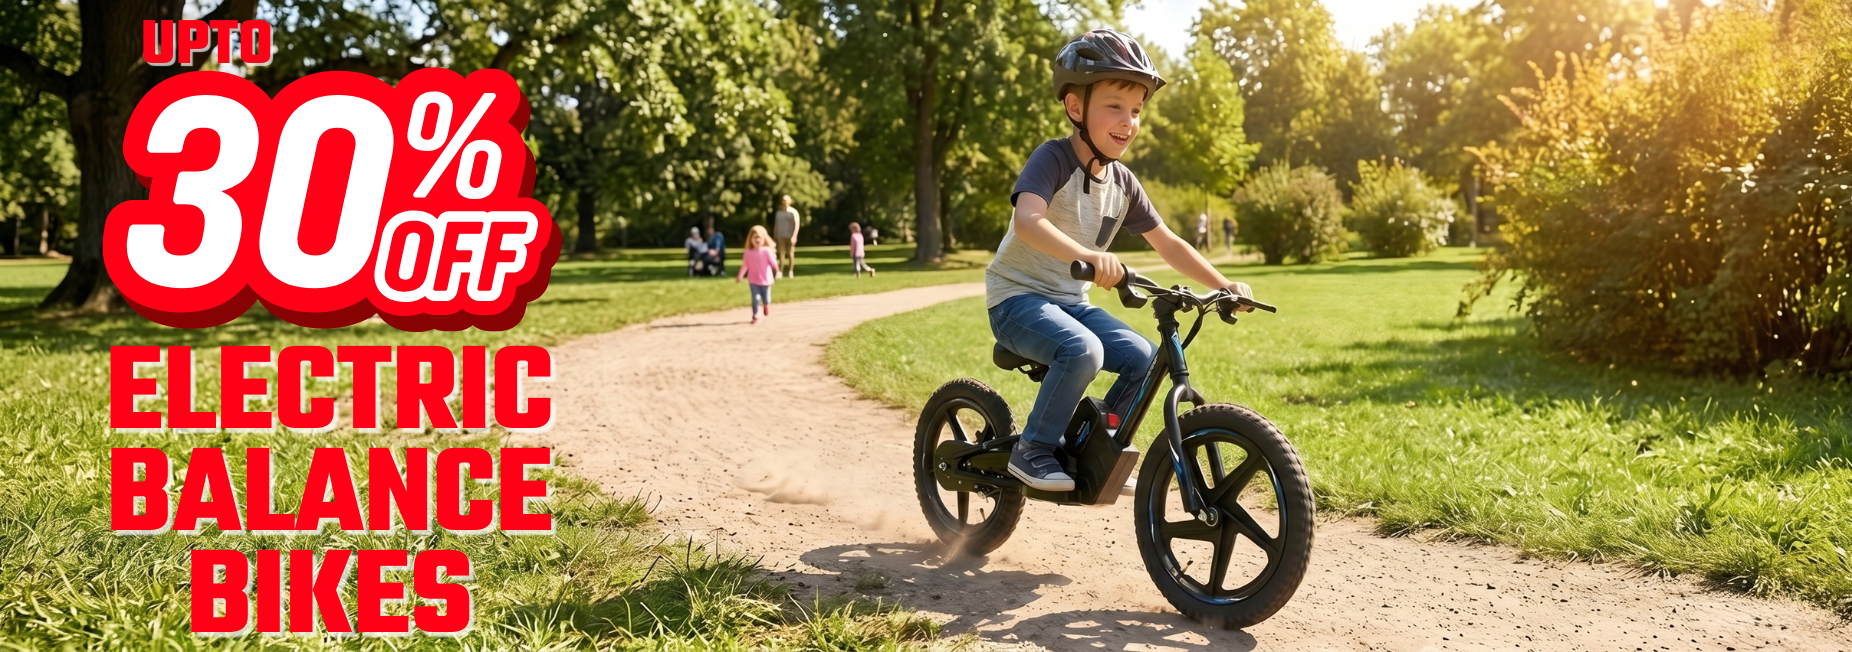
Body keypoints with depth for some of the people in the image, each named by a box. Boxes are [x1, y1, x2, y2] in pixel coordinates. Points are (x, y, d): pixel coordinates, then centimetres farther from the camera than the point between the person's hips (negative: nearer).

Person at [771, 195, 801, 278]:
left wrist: (794, 236, -17)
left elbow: (797, 224, -8)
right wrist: (774, 236, 11)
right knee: (781, 254, -6)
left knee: (790, 254, 1)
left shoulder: (793, 212, -2)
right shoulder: (778, 212, 13)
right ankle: (780, 272, -11)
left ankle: (791, 271, 6)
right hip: (781, 236, 3)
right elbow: (775, 224, 15)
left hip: (790, 236, -3)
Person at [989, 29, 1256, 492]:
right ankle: (1033, 450, -14)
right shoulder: (1053, 159, -18)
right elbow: (1027, 221, -38)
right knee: (1083, 350, -32)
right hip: (1018, 297, -7)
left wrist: (1223, 285, 1)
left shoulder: (1122, 182, 4)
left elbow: (1168, 244, 11)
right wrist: (1086, 254, -54)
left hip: (1070, 301, 7)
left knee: (1143, 358, -9)